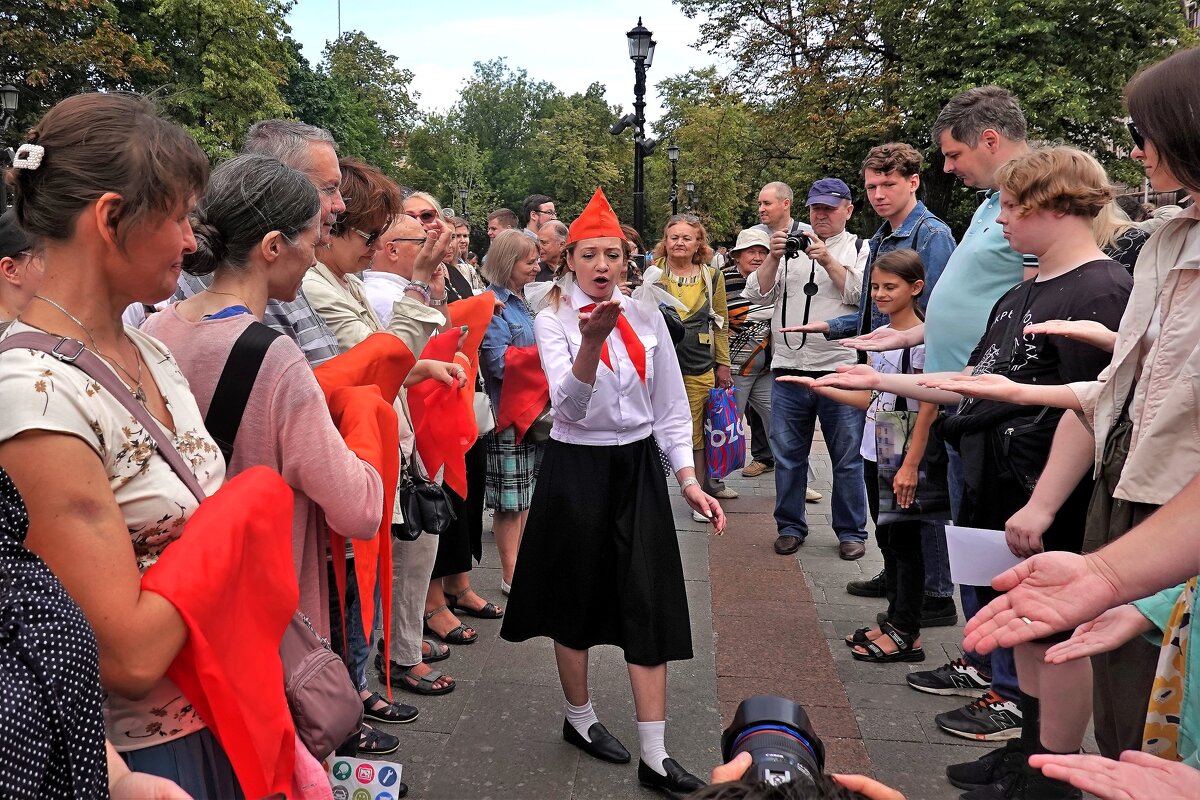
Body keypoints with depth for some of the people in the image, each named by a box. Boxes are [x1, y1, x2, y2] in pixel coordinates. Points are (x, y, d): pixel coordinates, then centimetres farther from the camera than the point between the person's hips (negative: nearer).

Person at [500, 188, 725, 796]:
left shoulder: (647, 317, 4)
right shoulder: (553, 320, -7)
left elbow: (670, 407, 8)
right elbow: (570, 406, -22)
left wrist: (689, 480, 2)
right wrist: (592, 339, -38)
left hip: (638, 467, 3)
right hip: (577, 468, -3)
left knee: (649, 605, 0)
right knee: (578, 599, 11)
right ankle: (579, 717, 34)